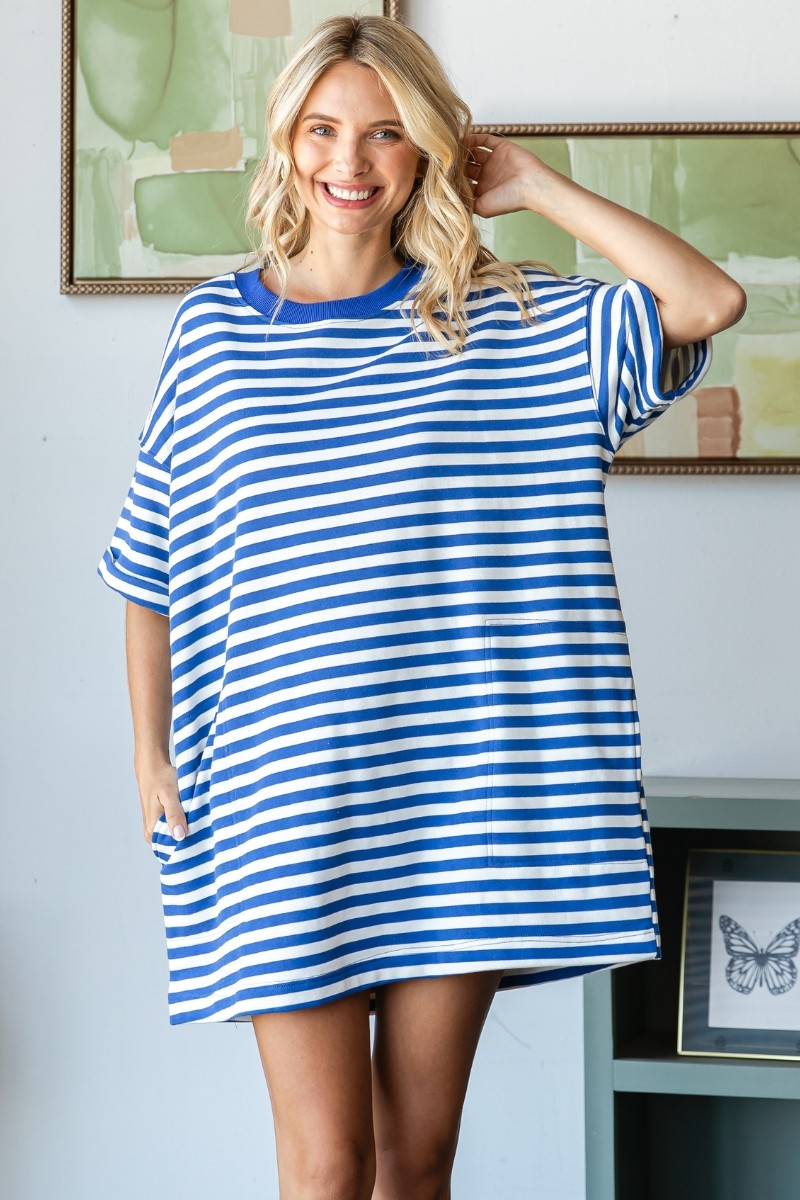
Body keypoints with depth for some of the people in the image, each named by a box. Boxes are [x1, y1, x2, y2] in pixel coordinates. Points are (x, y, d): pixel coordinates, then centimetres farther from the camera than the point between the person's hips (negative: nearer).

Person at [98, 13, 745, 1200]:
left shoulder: (505, 323, 5)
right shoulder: (216, 327, 4)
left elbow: (708, 302, -7)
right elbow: (150, 568, 11)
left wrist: (538, 188, -1)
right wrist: (151, 756, 7)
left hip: (461, 782, 1)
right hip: (284, 797, -1)